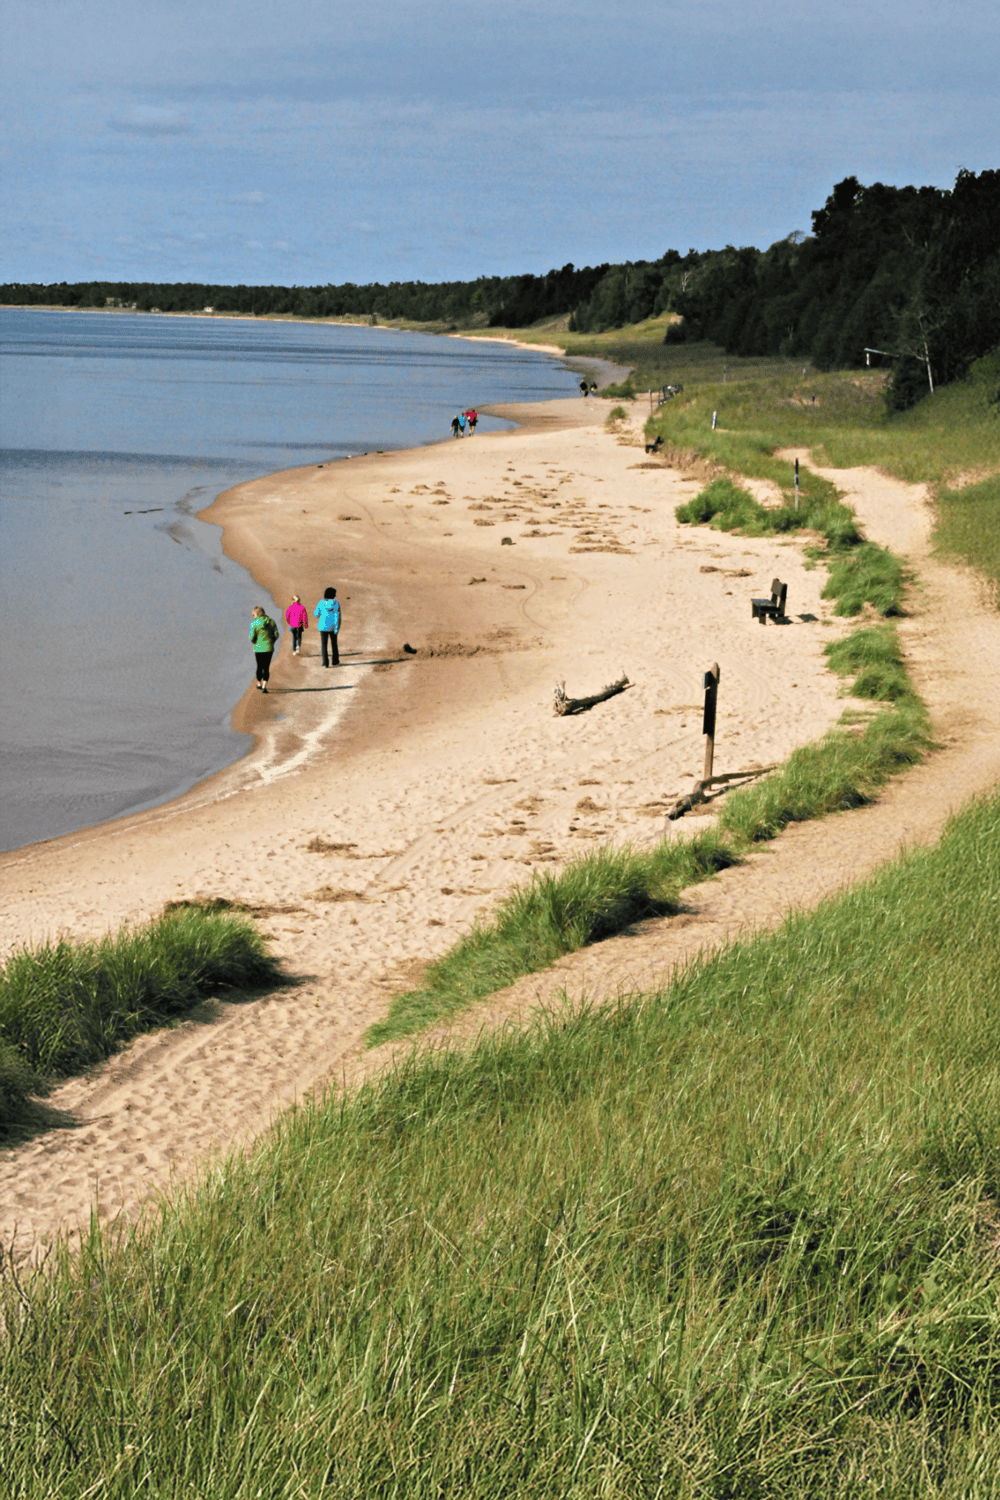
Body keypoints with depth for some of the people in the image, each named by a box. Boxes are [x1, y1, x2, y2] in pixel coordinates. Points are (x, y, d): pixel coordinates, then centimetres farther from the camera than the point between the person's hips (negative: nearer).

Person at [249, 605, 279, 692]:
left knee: (260, 666, 16)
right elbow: (276, 635, 2)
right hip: (269, 648, 1)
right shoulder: (271, 621, 0)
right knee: (266, 667, 5)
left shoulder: (254, 623, -9)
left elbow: (252, 638, -10)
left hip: (258, 648, -1)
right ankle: (264, 686, -5)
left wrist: (255, 643, 11)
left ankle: (259, 684, 31)